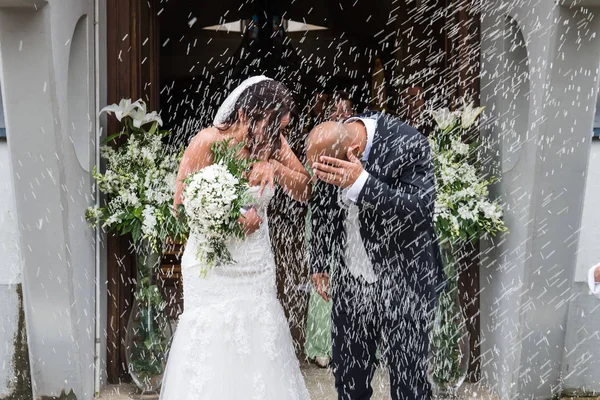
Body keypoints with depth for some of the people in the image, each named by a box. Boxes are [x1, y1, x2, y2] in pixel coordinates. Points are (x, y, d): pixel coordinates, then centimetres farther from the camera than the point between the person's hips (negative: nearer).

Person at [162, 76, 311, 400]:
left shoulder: (273, 143, -4)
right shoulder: (207, 142, -15)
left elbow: (307, 191, -6)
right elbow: (181, 208, -11)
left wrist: (276, 168, -23)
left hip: (257, 265, 4)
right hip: (213, 267, -3)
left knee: (260, 354, 8)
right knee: (213, 353, 2)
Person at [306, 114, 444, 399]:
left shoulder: (409, 145, -23)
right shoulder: (326, 145, -7)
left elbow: (420, 212, -28)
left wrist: (361, 183, -36)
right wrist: (318, 263, 12)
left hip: (403, 284, -4)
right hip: (350, 281, 5)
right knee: (347, 376, 19)